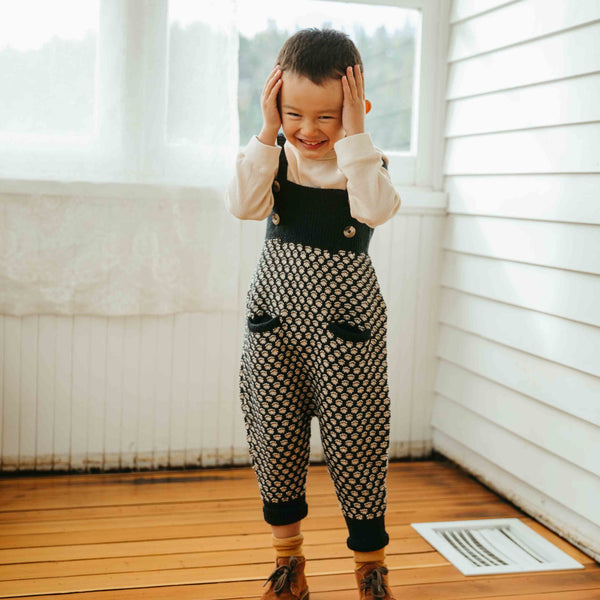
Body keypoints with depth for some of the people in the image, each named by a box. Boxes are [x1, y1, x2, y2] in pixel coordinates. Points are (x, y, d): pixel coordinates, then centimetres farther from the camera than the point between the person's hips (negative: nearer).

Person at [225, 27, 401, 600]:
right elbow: (244, 206, -16)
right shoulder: (276, 156, 1)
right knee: (275, 440, 10)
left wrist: (353, 134, -24)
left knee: (354, 444, 4)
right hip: (275, 320, 3)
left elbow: (376, 209, -25)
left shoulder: (364, 161, -4)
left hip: (343, 322, -2)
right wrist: (267, 134, -19)